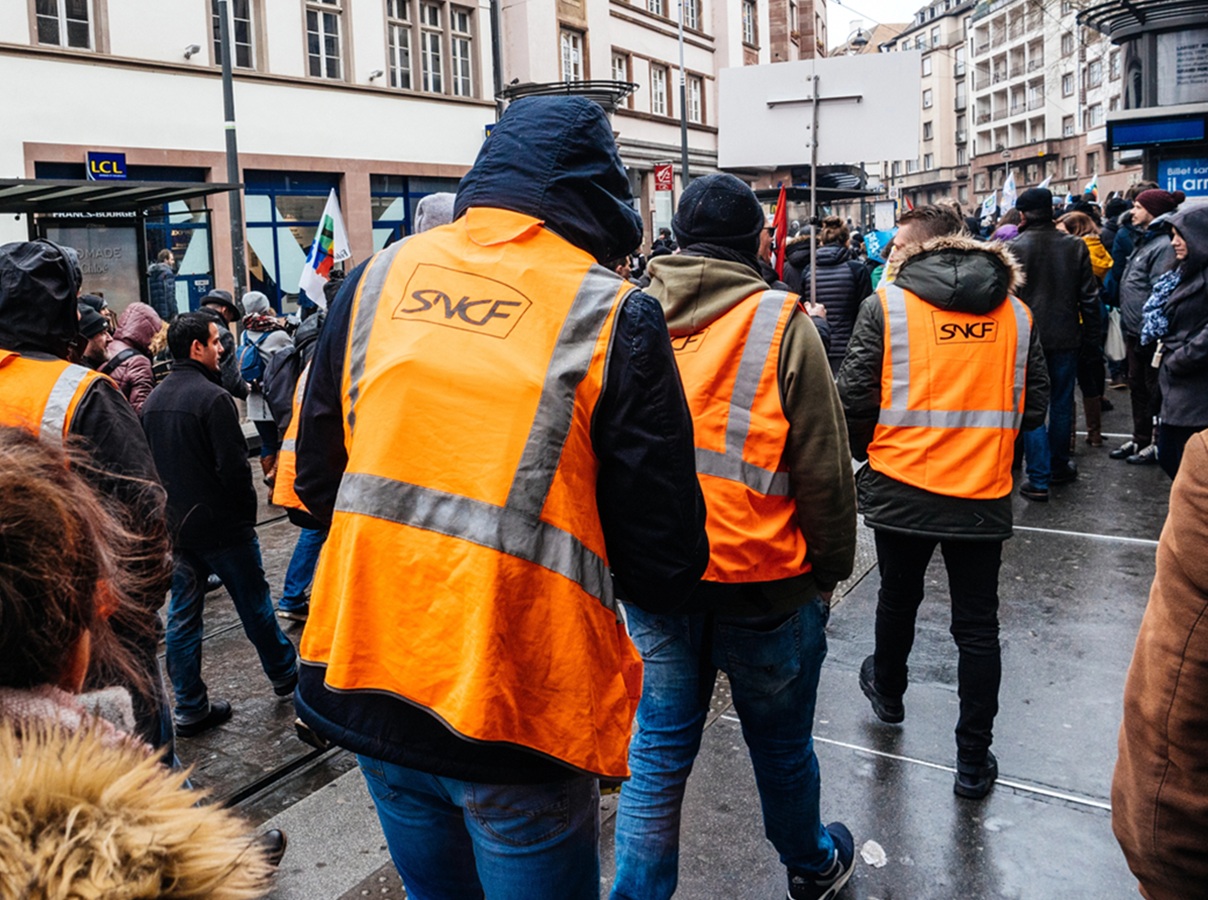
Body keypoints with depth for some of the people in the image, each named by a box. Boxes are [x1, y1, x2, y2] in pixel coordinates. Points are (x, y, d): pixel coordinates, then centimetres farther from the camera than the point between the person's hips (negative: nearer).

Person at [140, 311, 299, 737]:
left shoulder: (153, 400, 6)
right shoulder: (212, 397, -18)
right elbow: (234, 467, -20)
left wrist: (167, 511, 18)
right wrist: (247, 511, -5)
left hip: (175, 526, 7)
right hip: (221, 526, -7)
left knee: (182, 617, 9)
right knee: (254, 605, 11)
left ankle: (191, 709, 15)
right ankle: (284, 674, 28)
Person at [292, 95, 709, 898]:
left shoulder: (377, 279, 0)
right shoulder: (614, 317, -12)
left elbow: (317, 482, 9)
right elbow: (665, 566, -12)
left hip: (368, 682, 5)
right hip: (519, 707, -4)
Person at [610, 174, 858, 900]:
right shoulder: (781, 323, -13)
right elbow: (824, 468, -10)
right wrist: (830, 567, 3)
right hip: (763, 576, -2)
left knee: (661, 743, 15)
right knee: (781, 742, 18)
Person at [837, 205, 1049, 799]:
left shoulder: (886, 306, -8)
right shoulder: (1016, 313, 3)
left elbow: (855, 399, -9)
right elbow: (1034, 405, 7)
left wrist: (867, 451, 10)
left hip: (902, 487, -1)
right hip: (984, 493, 2)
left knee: (898, 598, 22)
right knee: (977, 627, 11)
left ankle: (887, 692, 47)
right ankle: (974, 761, 17)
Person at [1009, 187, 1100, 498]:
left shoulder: (1014, 248, -9)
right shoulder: (1075, 246, 0)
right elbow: (1089, 296, 3)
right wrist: (1092, 335, 12)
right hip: (1065, 338, 3)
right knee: (1062, 402, 16)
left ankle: (1039, 480, -3)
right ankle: (1059, 466, 29)